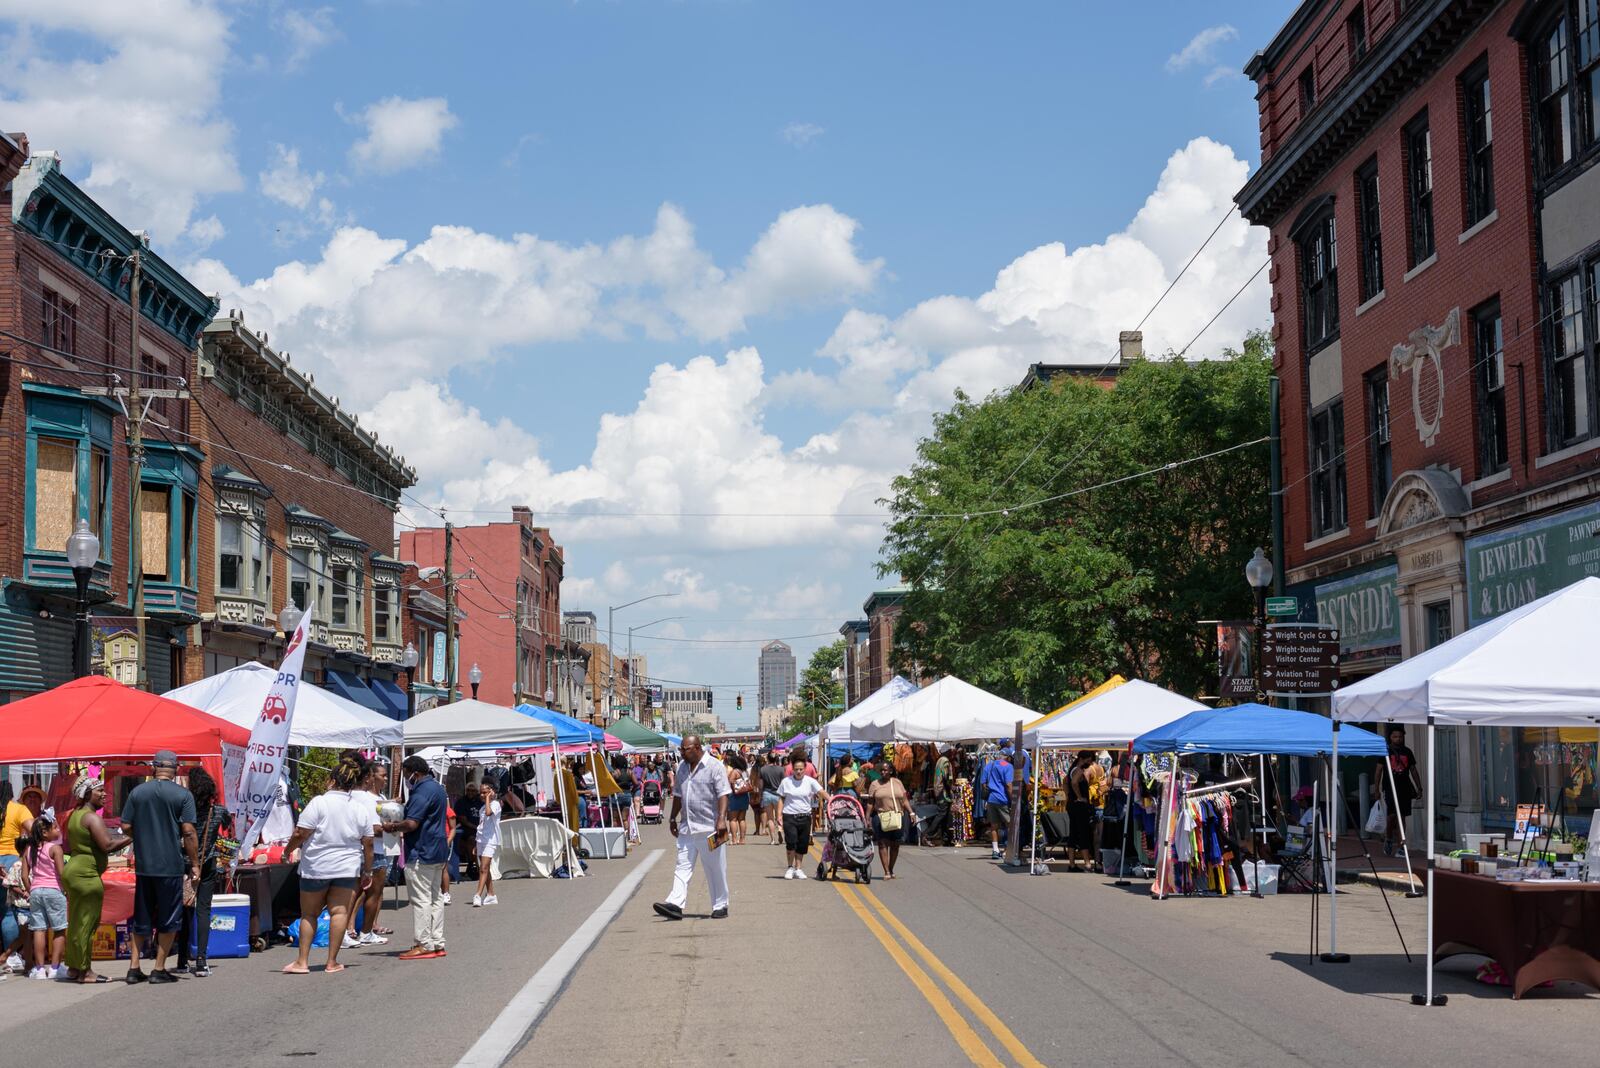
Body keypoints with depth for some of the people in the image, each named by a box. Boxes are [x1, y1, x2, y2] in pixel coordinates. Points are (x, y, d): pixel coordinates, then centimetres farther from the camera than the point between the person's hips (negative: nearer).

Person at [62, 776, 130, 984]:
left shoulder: (74, 816, 16)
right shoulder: (92, 817, -14)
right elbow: (107, 845, -25)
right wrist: (130, 838, -15)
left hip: (72, 870, 10)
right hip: (86, 874, -10)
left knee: (76, 923, 14)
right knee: (87, 923, -6)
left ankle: (74, 968, 20)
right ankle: (85, 971, -3)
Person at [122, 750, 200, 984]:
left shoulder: (137, 792, 4)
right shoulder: (183, 795, -6)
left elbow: (126, 826, 3)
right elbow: (188, 831, -11)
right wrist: (195, 863, -4)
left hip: (143, 865, 4)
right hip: (171, 866, -3)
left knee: (140, 918, 13)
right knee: (169, 919, 6)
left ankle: (134, 968, 13)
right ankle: (159, 969, 6)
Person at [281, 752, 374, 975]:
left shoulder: (319, 802, -11)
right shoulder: (362, 808, 1)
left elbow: (301, 834, -11)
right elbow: (368, 844, 5)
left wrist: (289, 849, 8)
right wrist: (367, 872, 15)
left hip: (316, 867, -2)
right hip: (347, 868, 2)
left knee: (309, 914, 9)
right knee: (339, 912, 3)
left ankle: (302, 961, 10)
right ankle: (332, 962, 3)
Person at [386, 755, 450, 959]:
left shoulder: (422, 791, -18)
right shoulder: (437, 787, 15)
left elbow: (411, 824, -24)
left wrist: (392, 827, -8)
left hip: (421, 853, -11)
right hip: (437, 851, 11)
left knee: (420, 899, -6)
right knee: (435, 897, 13)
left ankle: (424, 944, -4)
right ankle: (437, 942, 17)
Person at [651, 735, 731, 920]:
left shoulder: (715, 766, -8)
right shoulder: (682, 768, 13)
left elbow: (723, 795, -14)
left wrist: (722, 819, -24)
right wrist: (673, 818, 21)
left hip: (709, 827, -6)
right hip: (686, 828, 6)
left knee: (716, 869, 2)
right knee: (683, 866, -2)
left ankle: (720, 906, 12)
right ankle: (675, 904, -8)